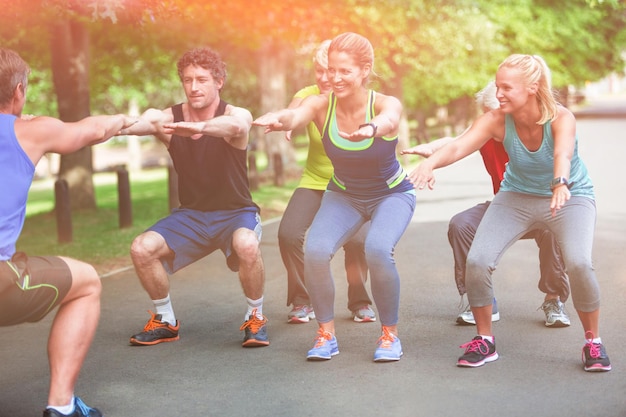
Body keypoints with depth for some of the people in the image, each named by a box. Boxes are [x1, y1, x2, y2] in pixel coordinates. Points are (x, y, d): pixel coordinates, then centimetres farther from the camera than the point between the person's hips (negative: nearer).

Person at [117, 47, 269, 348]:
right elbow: (141, 123, -30)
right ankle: (165, 321, 5)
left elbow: (236, 125, -41)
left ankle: (255, 317, -10)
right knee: (142, 249, -19)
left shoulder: (236, 115, -14)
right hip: (191, 214, 4)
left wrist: (199, 127, -61)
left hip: (236, 212, -3)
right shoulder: (168, 118, -6)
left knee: (247, 245, -36)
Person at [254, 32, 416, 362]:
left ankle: (390, 334, -8)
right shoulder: (321, 104, -20)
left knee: (378, 251, -31)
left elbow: (388, 118, -49)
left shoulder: (386, 103, -25)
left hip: (392, 194, -2)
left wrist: (371, 129, -74)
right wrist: (277, 119, -67)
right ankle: (326, 333, -2)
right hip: (343, 195, 2)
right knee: (315, 251, -24)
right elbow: (295, 116, -42)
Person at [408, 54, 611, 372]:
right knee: (477, 261, -18)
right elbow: (459, 146, -37)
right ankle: (485, 340, 5)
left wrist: (560, 184, -70)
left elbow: (563, 153, -48)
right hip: (517, 196, 3)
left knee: (578, 263, -28)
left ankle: (593, 342, -2)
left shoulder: (561, 119, -27)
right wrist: (430, 163, -59)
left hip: (572, 196, -2)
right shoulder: (496, 121, -21)